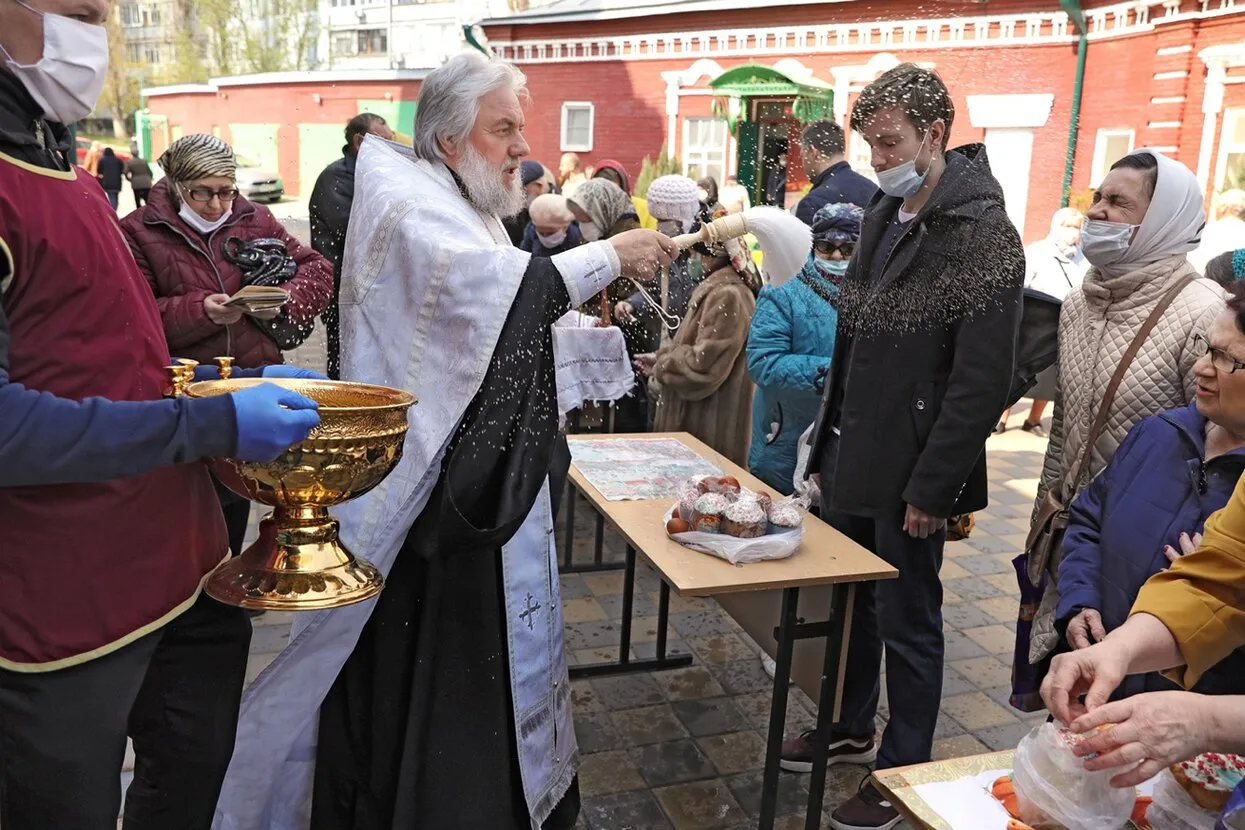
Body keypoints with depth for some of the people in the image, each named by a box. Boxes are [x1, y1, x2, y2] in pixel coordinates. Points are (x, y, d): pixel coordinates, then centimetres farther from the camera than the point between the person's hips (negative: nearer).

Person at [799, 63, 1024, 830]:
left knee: (908, 624, 7)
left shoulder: (985, 237, -15)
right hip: (851, 461, 8)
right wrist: (829, 437, 12)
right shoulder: (883, 215, 10)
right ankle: (851, 729, 41)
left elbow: (982, 383, -18)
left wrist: (931, 488, -18)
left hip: (907, 475, -7)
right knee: (849, 602, 20)